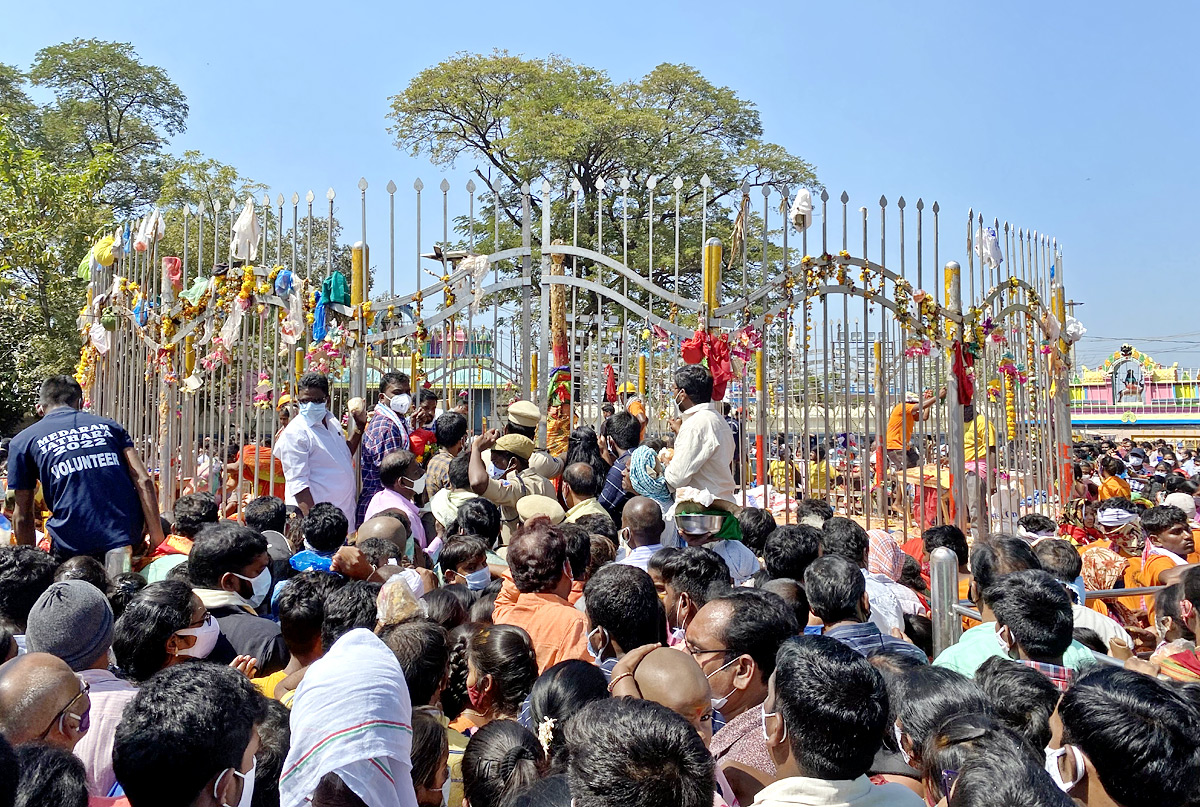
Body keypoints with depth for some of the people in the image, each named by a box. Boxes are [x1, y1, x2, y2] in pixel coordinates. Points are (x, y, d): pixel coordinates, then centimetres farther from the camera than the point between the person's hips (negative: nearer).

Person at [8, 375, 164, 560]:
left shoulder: (23, 441, 12)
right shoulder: (110, 426, 15)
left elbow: (23, 514, 12)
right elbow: (144, 481, 4)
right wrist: (157, 538, 4)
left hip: (72, 544, -2)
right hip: (127, 536, 3)